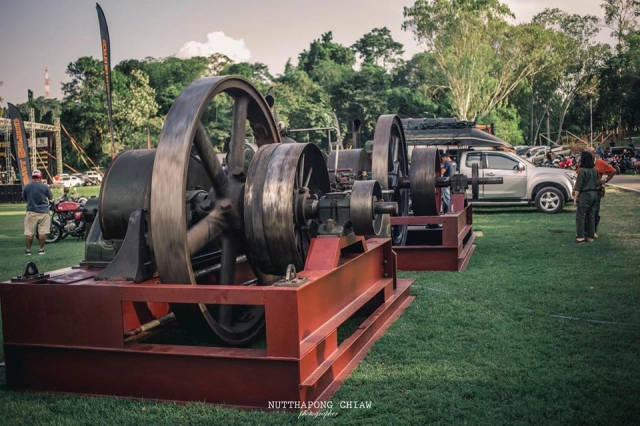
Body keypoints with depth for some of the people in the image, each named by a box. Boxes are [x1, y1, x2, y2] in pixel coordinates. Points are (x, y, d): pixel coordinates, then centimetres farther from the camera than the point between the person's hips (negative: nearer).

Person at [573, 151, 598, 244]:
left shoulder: (583, 170, -15)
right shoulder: (594, 170, 6)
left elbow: (579, 186, -14)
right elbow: (596, 182, 14)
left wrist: (575, 197, -9)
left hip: (585, 194, -7)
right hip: (594, 193, 7)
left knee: (580, 215, -2)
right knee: (591, 216, 12)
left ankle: (581, 237, -6)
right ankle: (590, 236, 17)